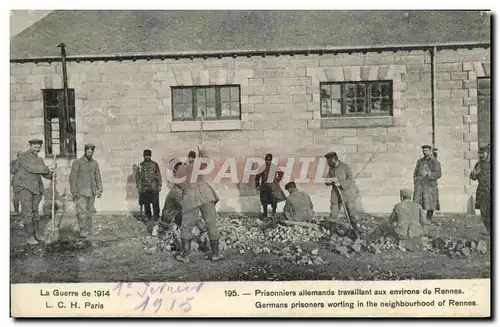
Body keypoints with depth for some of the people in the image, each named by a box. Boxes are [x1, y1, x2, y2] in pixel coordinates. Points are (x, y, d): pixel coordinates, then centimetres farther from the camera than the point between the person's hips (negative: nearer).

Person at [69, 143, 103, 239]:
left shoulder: (95, 163, 8)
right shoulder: (77, 162, -6)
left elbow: (98, 177, 12)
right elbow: (73, 177, -9)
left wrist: (100, 190, 2)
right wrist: (74, 191, -15)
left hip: (92, 192, 5)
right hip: (81, 191, -5)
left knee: (89, 212, 9)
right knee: (81, 211, -14)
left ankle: (88, 231, 17)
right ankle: (83, 231, -11)